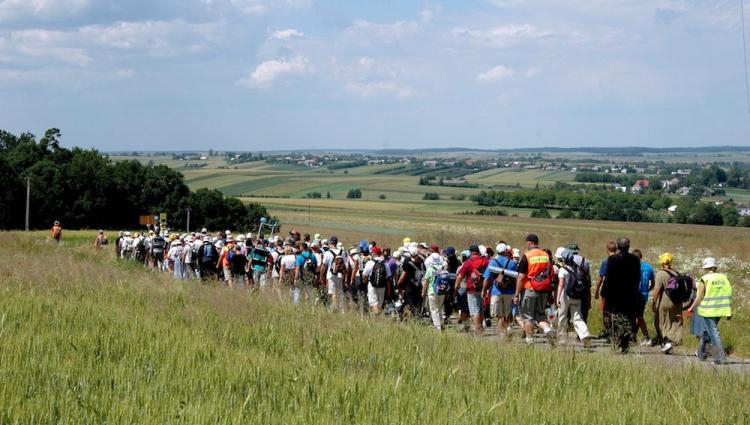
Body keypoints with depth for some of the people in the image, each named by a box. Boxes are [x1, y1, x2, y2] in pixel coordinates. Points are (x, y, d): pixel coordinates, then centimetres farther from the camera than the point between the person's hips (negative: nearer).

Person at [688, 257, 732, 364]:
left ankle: (721, 358, -7)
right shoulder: (723, 278, 3)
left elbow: (700, 297, -11)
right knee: (707, 331, 21)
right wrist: (729, 312, 10)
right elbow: (728, 295, 4)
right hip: (720, 310, 6)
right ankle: (702, 353, 31)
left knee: (713, 332, -3)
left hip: (708, 310, -6)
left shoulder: (704, 280, -11)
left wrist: (692, 308, 2)